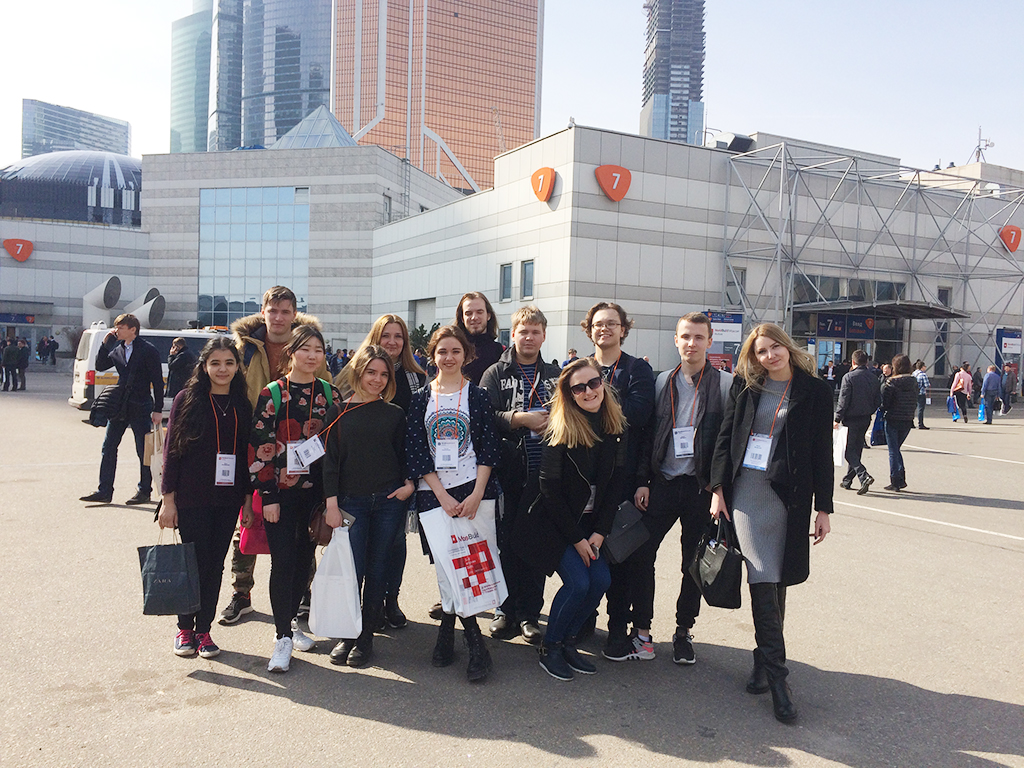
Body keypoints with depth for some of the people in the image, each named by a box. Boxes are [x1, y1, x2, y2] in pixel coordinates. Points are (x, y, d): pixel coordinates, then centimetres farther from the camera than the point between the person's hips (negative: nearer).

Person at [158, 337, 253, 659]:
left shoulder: (243, 405, 7)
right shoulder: (187, 399, -4)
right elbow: (172, 450, -4)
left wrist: (248, 497, 8)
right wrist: (168, 499, -7)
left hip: (228, 499, 3)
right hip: (192, 499, -3)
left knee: (215, 564, 8)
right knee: (195, 562, 1)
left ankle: (204, 629, 20)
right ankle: (185, 629, 20)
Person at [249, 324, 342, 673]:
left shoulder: (330, 394, 4)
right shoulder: (273, 394, -5)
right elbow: (260, 447, -7)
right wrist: (268, 496, -11)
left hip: (316, 490, 4)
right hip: (281, 491, -3)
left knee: (305, 558, 12)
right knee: (282, 561, -4)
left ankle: (290, 620, 31)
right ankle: (283, 636, 7)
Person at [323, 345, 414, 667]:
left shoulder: (395, 414, 8)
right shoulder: (340, 411, 3)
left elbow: (405, 456, 13)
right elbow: (330, 459, 1)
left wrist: (409, 484, -5)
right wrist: (331, 503, -5)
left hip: (389, 500, 1)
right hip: (351, 501, -1)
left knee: (377, 569, 6)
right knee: (354, 569, -5)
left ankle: (366, 638, 17)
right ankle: (347, 634, 15)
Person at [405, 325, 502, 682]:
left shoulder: (477, 395, 6)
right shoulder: (421, 399, 8)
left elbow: (489, 448, 1)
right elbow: (416, 451, 3)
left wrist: (476, 495, -10)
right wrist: (443, 497, -7)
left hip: (475, 488, -1)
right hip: (434, 492, 1)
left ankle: (448, 628, 9)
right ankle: (474, 643, 7)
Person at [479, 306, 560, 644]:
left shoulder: (555, 375, 14)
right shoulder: (496, 374, 6)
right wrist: (521, 419, -16)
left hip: (544, 473, 2)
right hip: (509, 472, -2)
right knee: (507, 541, 4)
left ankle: (529, 613, 16)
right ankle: (506, 610, 17)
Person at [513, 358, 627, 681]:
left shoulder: (616, 427, -3)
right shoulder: (560, 431, -18)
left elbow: (616, 481, 1)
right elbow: (550, 488, -15)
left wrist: (600, 532, -6)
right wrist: (576, 538, -13)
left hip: (591, 522, 5)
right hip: (554, 521, -5)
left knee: (601, 580, -9)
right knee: (578, 582, -16)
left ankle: (568, 642, 13)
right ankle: (549, 648, 7)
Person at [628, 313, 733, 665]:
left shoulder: (727, 385, -2)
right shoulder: (661, 383, 8)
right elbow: (647, 435, 9)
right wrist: (642, 481, 2)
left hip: (702, 488, -2)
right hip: (662, 483, 2)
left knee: (694, 563, 9)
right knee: (641, 554, -2)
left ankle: (683, 633, 25)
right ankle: (642, 634, 11)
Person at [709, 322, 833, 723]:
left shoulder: (815, 390, 3)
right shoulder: (744, 387, 7)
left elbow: (822, 452, 3)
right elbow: (726, 437, 8)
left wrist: (823, 508, 1)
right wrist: (718, 489, 1)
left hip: (789, 495, 0)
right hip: (747, 493, 0)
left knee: (776, 581, 6)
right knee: (763, 581, -6)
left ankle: (763, 659, 23)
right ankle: (776, 675, -1)